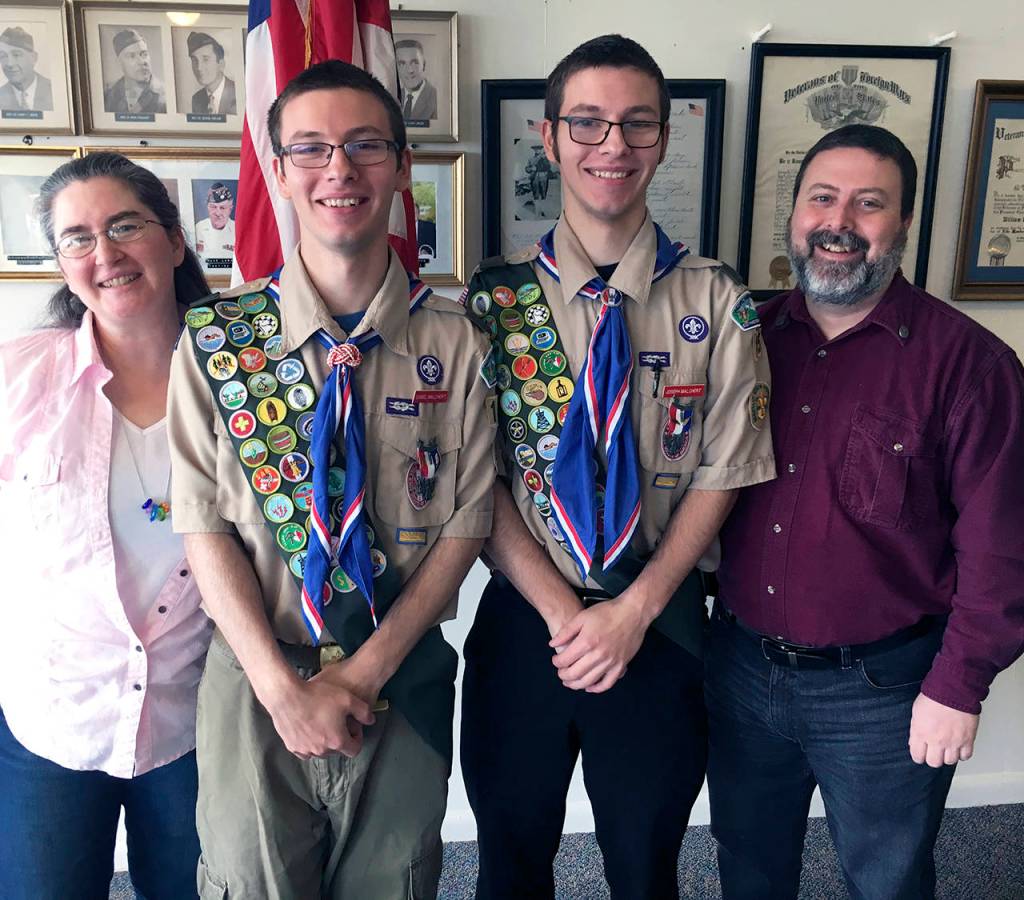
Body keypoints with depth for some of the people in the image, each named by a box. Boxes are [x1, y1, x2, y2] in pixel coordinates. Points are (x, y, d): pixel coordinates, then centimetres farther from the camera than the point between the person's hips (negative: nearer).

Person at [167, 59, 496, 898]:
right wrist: (282, 687, -13)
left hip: (404, 684, 1)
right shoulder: (216, 335, -7)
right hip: (254, 682, 0)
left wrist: (366, 672, -12)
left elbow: (466, 522, -6)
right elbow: (205, 524, -7)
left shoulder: (455, 340, -6)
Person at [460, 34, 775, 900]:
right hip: (522, 621, 0)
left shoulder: (715, 301, -4)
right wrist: (561, 612, -13)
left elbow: (721, 472, -5)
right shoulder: (497, 297, -4)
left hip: (660, 625, 0)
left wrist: (634, 610, -13)